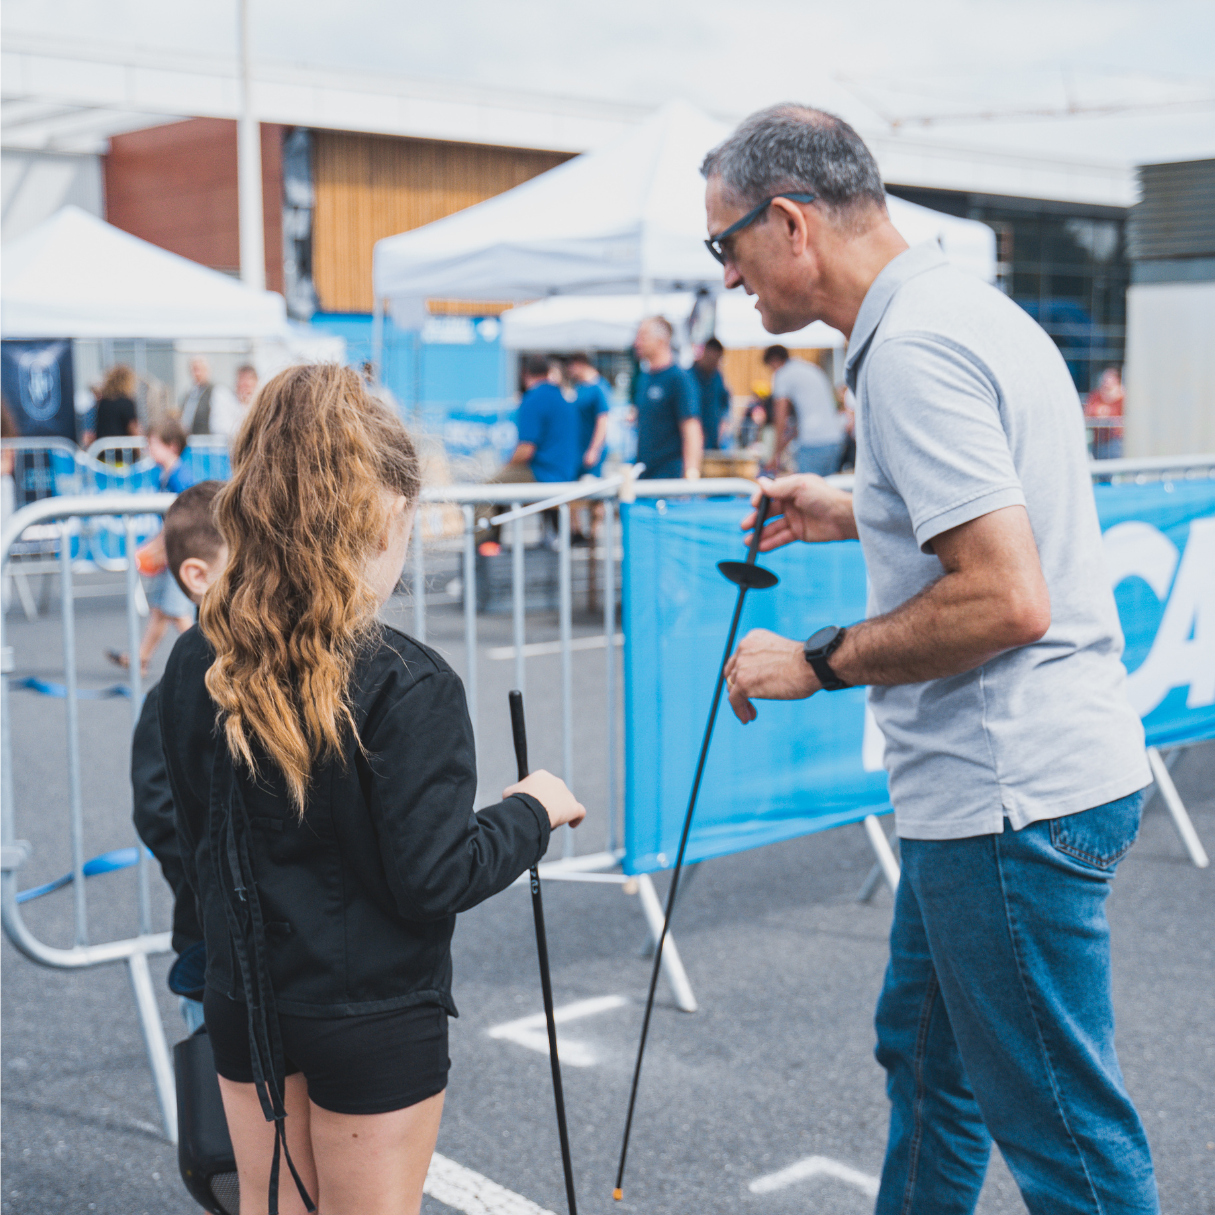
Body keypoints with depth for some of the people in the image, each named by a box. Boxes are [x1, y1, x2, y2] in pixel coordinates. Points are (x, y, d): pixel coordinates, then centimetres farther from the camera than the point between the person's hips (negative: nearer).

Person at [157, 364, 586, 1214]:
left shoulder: (196, 666, -5)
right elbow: (433, 881, -20)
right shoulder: (406, 687, -23)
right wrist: (532, 811, -5)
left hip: (244, 1001, 5)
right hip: (372, 1015, -5)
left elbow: (199, 835, 6)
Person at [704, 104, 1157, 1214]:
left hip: (1015, 794, -11)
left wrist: (819, 662, -16)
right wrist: (861, 518, 21)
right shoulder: (971, 309, 13)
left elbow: (1006, 601, -27)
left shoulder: (913, 349, -20)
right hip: (998, 780, 11)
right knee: (925, 1053, 24)